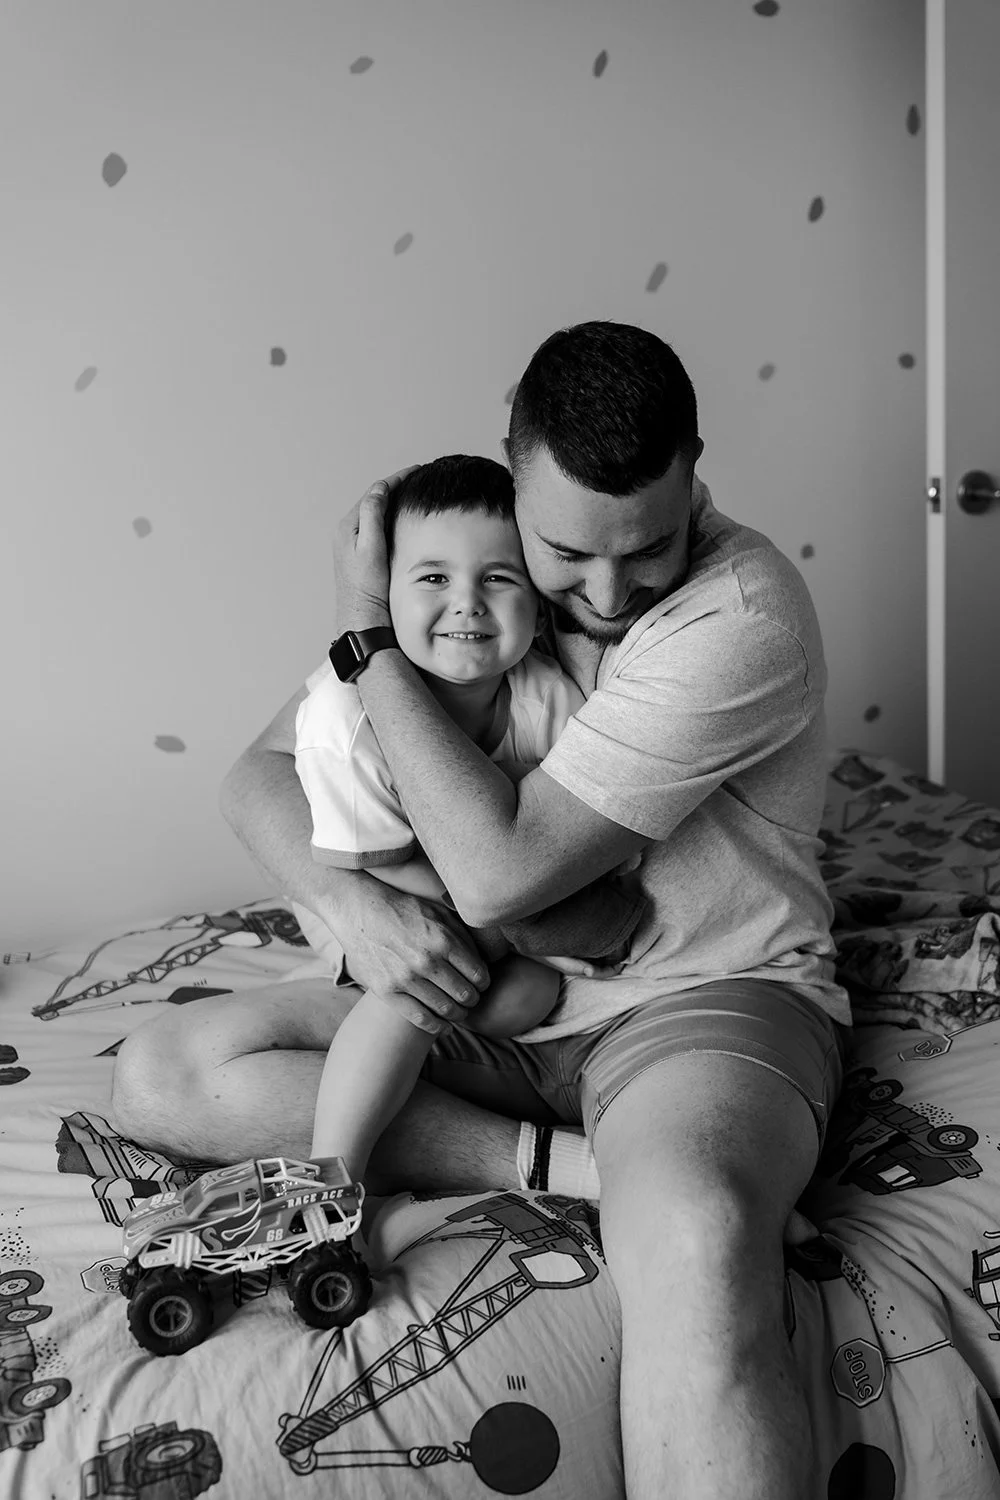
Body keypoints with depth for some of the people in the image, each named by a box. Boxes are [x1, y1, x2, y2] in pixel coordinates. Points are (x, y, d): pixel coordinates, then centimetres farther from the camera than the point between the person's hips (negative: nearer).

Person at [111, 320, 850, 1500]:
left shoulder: (741, 612, -19)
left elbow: (498, 876, -23)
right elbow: (262, 771, 3)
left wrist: (367, 639, -15)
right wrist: (352, 902, -18)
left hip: (699, 996, -8)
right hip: (490, 994, 8)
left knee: (691, 1241, -43)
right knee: (161, 1078, -8)